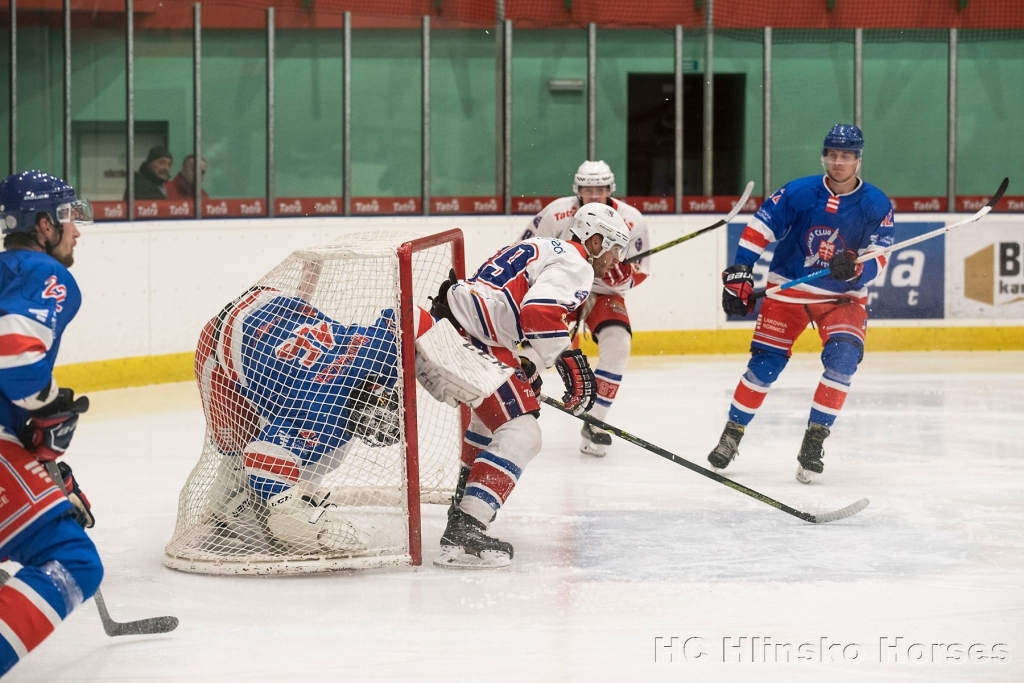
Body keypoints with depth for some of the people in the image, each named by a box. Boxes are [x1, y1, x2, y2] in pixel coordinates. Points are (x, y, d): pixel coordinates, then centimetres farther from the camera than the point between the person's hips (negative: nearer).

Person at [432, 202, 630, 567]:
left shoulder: (548, 251, 25)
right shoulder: (575, 264, -7)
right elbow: (540, 313, -24)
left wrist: (527, 369, 27)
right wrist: (570, 363, -14)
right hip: (470, 340, -11)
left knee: (492, 414, 35)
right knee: (519, 435, -16)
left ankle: (464, 501, 53)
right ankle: (464, 532, -26)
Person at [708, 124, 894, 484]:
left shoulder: (877, 205, -9)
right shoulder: (798, 193, -12)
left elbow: (877, 259, -10)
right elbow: (757, 230, -7)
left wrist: (855, 268, -32)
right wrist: (738, 275, -11)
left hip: (843, 295, 0)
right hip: (788, 289, 0)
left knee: (843, 357, -21)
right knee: (764, 362, 0)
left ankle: (814, 439, -12)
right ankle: (732, 433, 17)